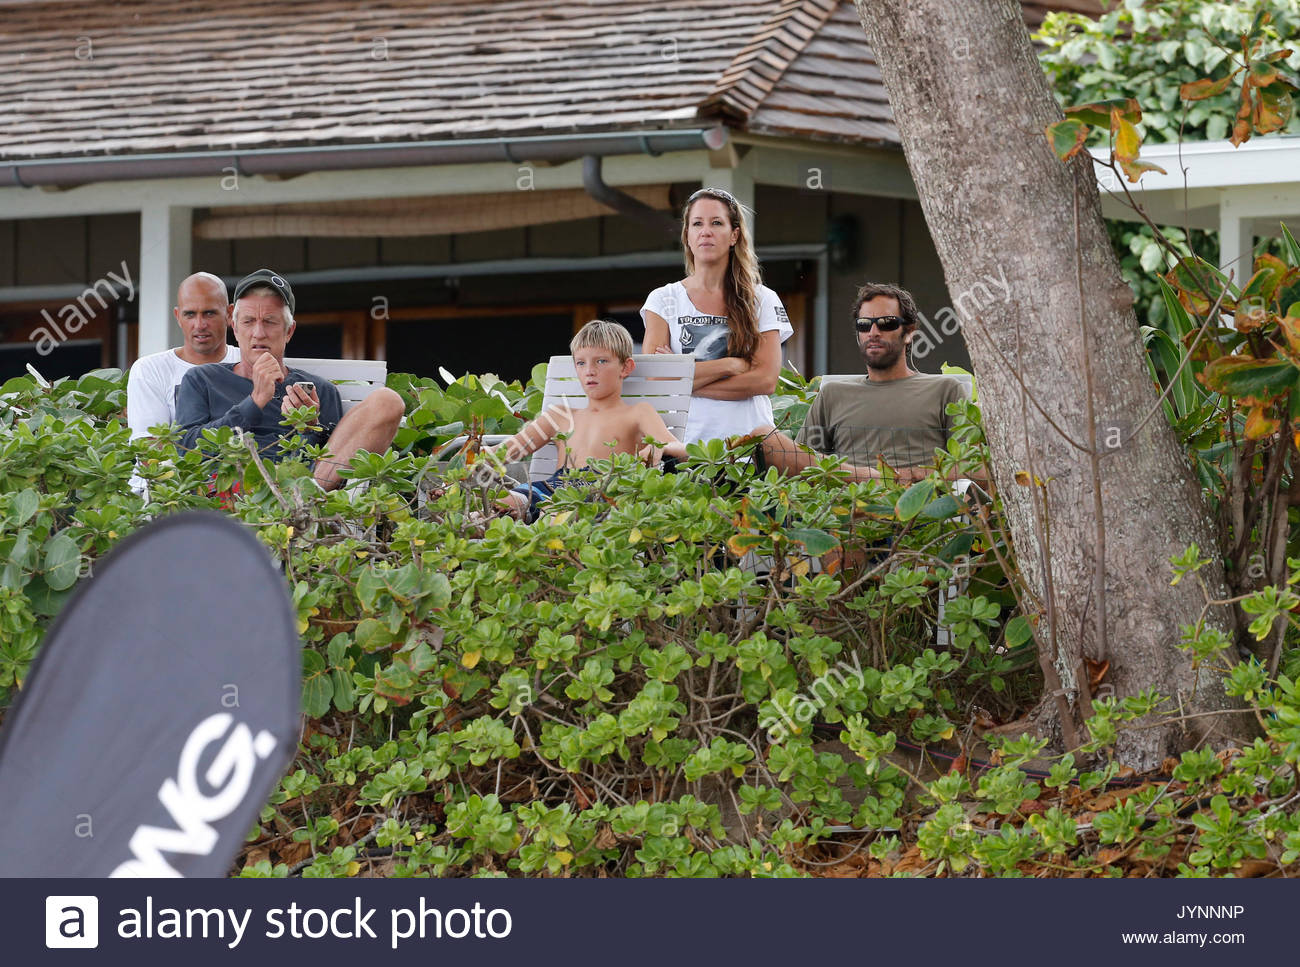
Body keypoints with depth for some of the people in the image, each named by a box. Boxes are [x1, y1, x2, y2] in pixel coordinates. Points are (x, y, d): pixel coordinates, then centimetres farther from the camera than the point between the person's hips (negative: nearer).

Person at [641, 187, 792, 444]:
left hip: (747, 441, 0)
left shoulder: (763, 301, 11)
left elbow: (766, 380, -1)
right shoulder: (663, 300, 10)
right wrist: (731, 365, -4)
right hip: (685, 439, 0)